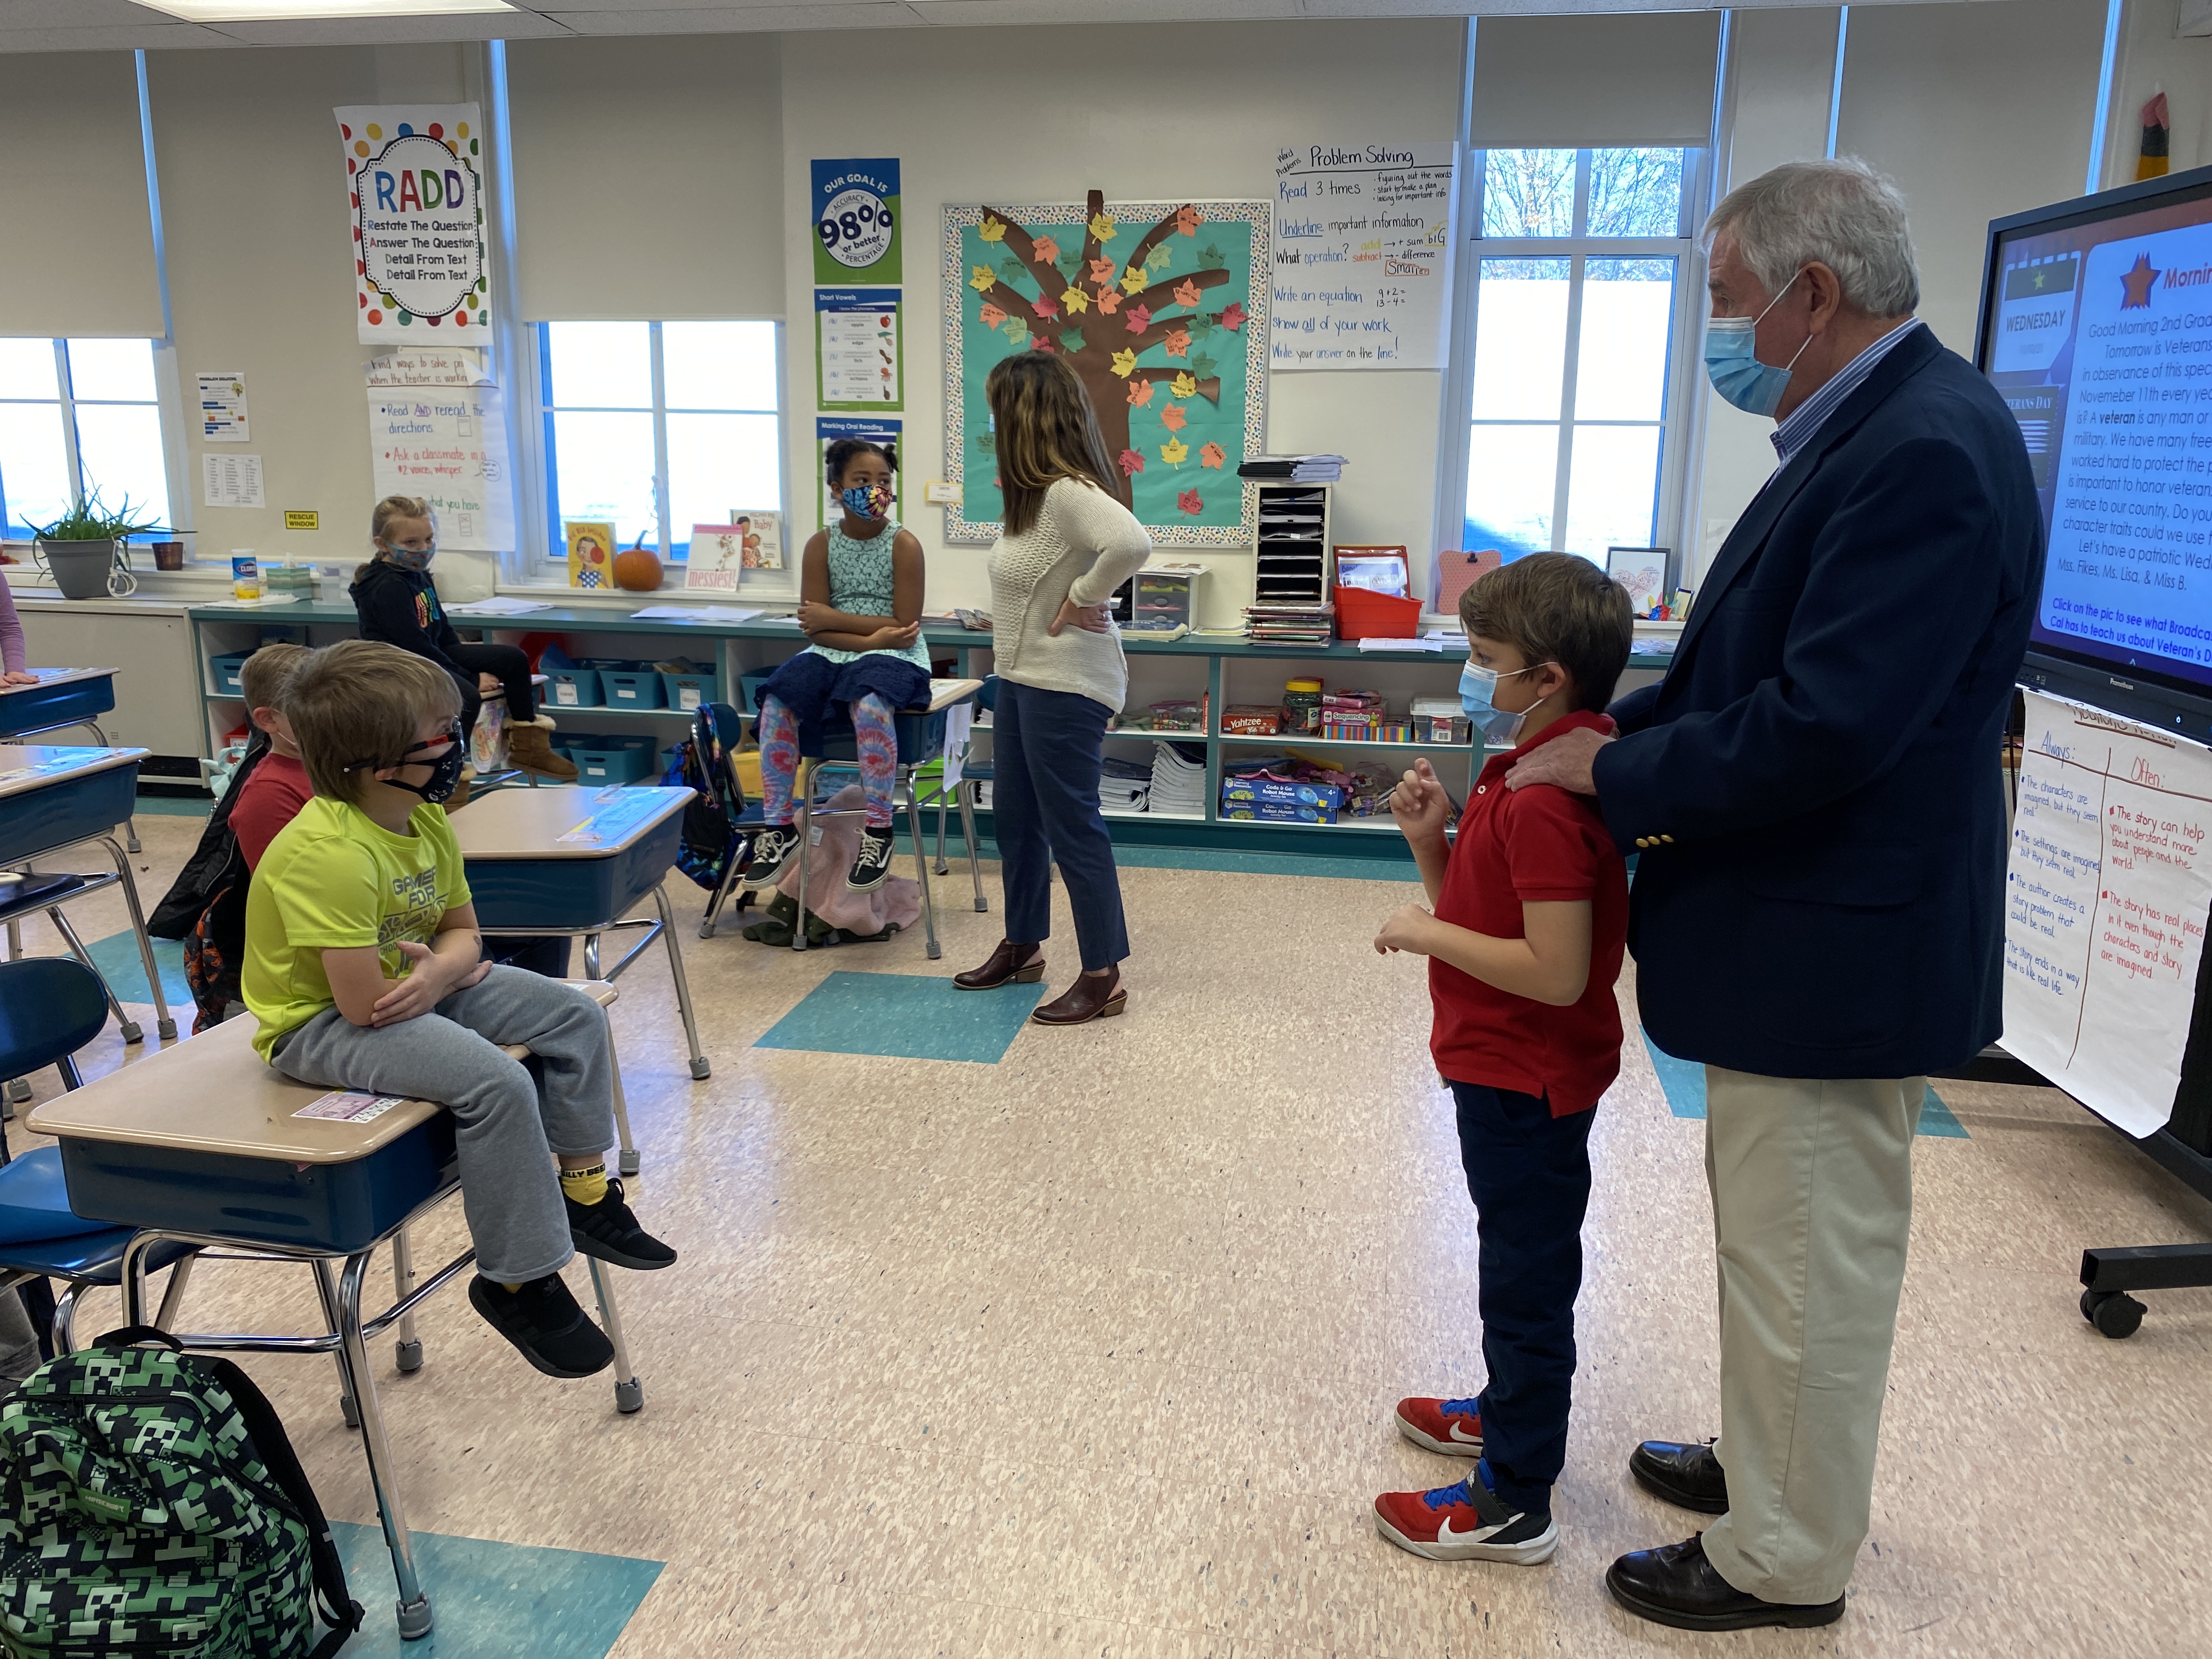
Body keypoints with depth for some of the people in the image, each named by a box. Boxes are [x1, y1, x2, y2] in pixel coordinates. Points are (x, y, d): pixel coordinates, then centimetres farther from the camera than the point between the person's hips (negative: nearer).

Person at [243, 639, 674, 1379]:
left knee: (575, 1014, 3)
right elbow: (364, 1004, -31)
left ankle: (584, 1191, 15)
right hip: (318, 1024, -9)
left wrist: (439, 970, -18)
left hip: (417, 990, 9)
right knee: (495, 1083, -29)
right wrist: (445, 970, -11)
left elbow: (463, 933, 7)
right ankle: (519, 1282, -13)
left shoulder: (427, 820, -1)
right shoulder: (329, 854, -30)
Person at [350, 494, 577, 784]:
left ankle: (528, 746, 15)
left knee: (514, 659, 9)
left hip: (433, 654, 10)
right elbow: (415, 645, -24)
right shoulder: (387, 588, -20)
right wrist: (471, 678, -21)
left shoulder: (419, 576, 11)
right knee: (466, 698, -37)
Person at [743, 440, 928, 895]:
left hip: (895, 656, -3)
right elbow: (817, 629, -3)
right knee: (777, 703, -24)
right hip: (833, 654, 4)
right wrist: (872, 636, -18)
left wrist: (832, 617, -10)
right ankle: (779, 828, -12)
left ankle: (879, 830, -24)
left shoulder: (904, 544, -4)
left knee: (869, 704, -37)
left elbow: (905, 626, -11)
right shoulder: (821, 545, 4)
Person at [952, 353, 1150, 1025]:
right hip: (1021, 678, 11)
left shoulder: (1068, 492, -21)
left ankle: (1103, 977, 9)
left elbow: (1131, 542, -38)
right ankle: (1023, 947, 35)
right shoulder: (1038, 491, 11)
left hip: (1065, 685, -11)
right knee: (1016, 818, 20)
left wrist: (1085, 598, -26)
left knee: (1073, 829, -2)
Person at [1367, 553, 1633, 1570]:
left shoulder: (1544, 804, -27)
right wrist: (1430, 840, -5)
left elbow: (1555, 971, -31)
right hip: (1514, 1069, 10)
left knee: (1527, 1276, 3)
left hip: (1526, 1080, -10)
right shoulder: (1532, 774, 6)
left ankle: (1512, 1505, 19)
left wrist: (1428, 934, -22)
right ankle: (1509, 1411, 46)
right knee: (1519, 1264, 26)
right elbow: (1484, 908, 10)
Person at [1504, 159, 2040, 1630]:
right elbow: (1758, 664, 14)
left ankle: (1786, 1560, 27)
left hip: (1835, 952, -10)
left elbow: (1822, 726, -29)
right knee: (1783, 1241, 24)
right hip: (1803, 934, 10)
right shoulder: (1873, 427, 9)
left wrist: (1616, 771, -16)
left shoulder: (1928, 450, -23)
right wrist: (1611, 727, 3)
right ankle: (1769, 1466, 44)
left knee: (1807, 1262, 7)